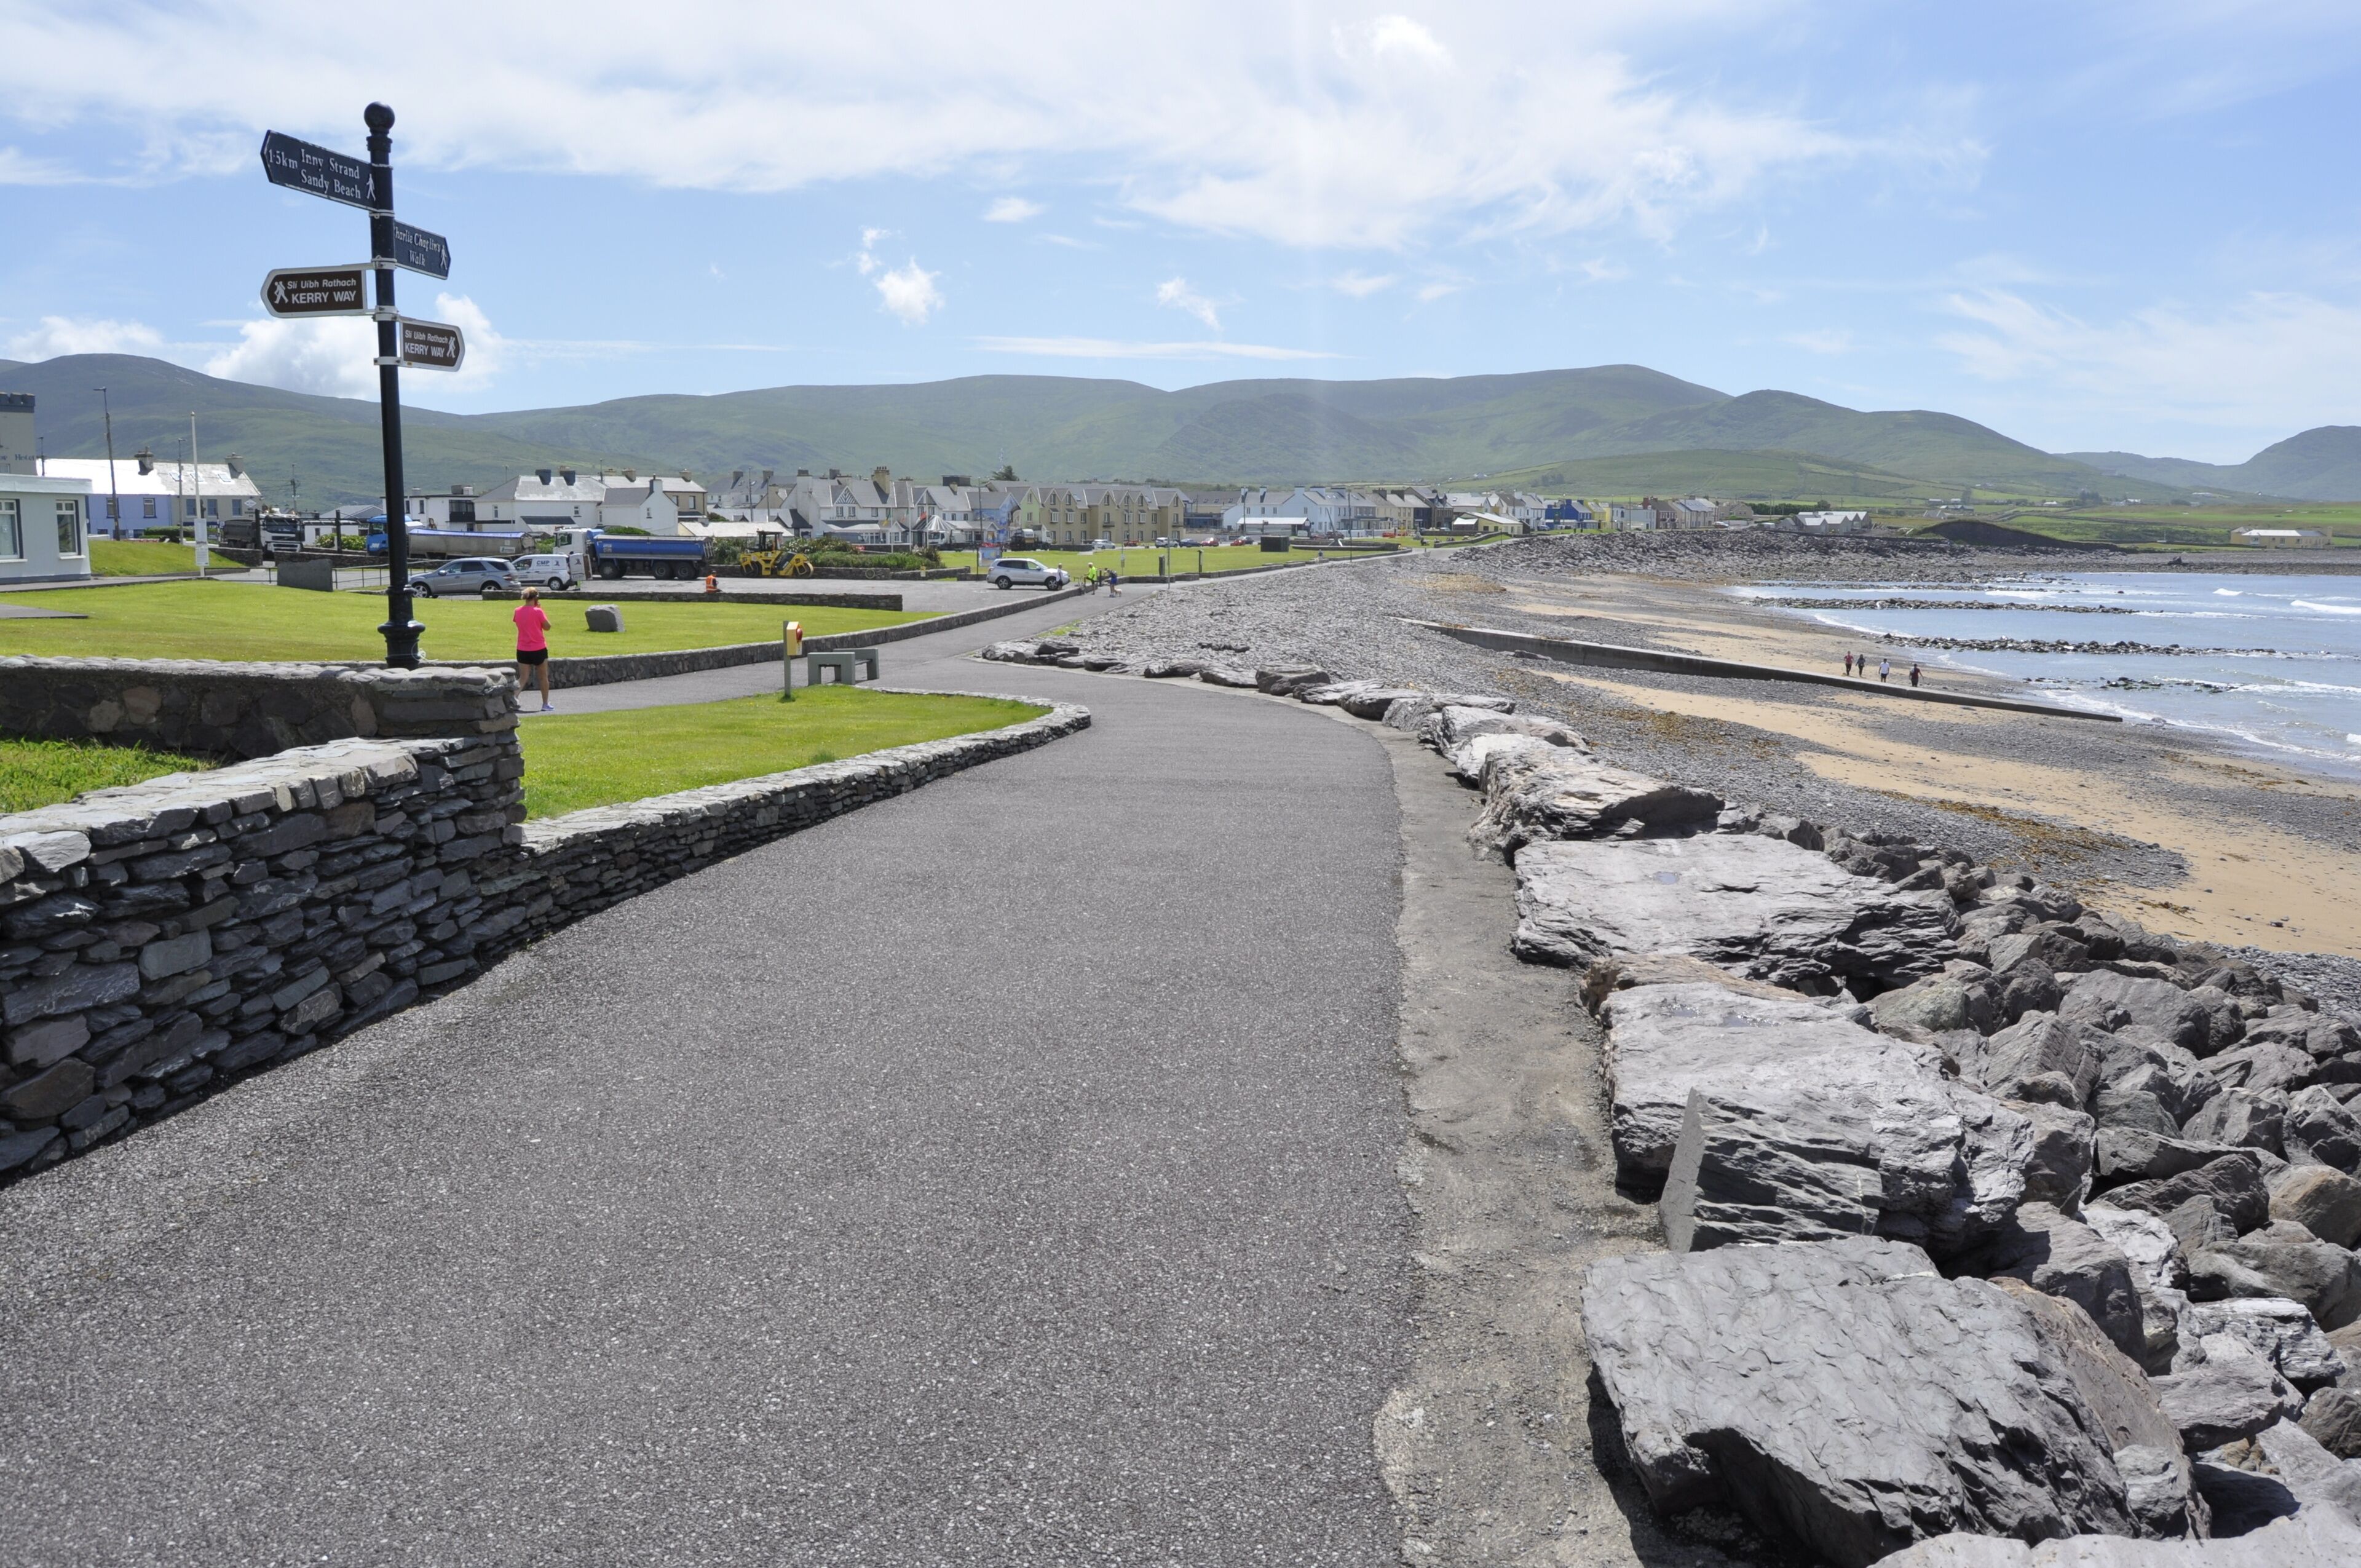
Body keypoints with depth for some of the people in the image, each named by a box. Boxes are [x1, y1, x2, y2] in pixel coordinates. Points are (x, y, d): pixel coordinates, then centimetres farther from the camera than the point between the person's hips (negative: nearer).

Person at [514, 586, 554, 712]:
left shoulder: (518, 611, 1)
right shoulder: (538, 611, -13)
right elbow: (547, 627, -7)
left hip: (522, 650, 4)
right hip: (538, 649, -4)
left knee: (523, 678, 6)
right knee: (544, 677, 13)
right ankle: (545, 704, 19)